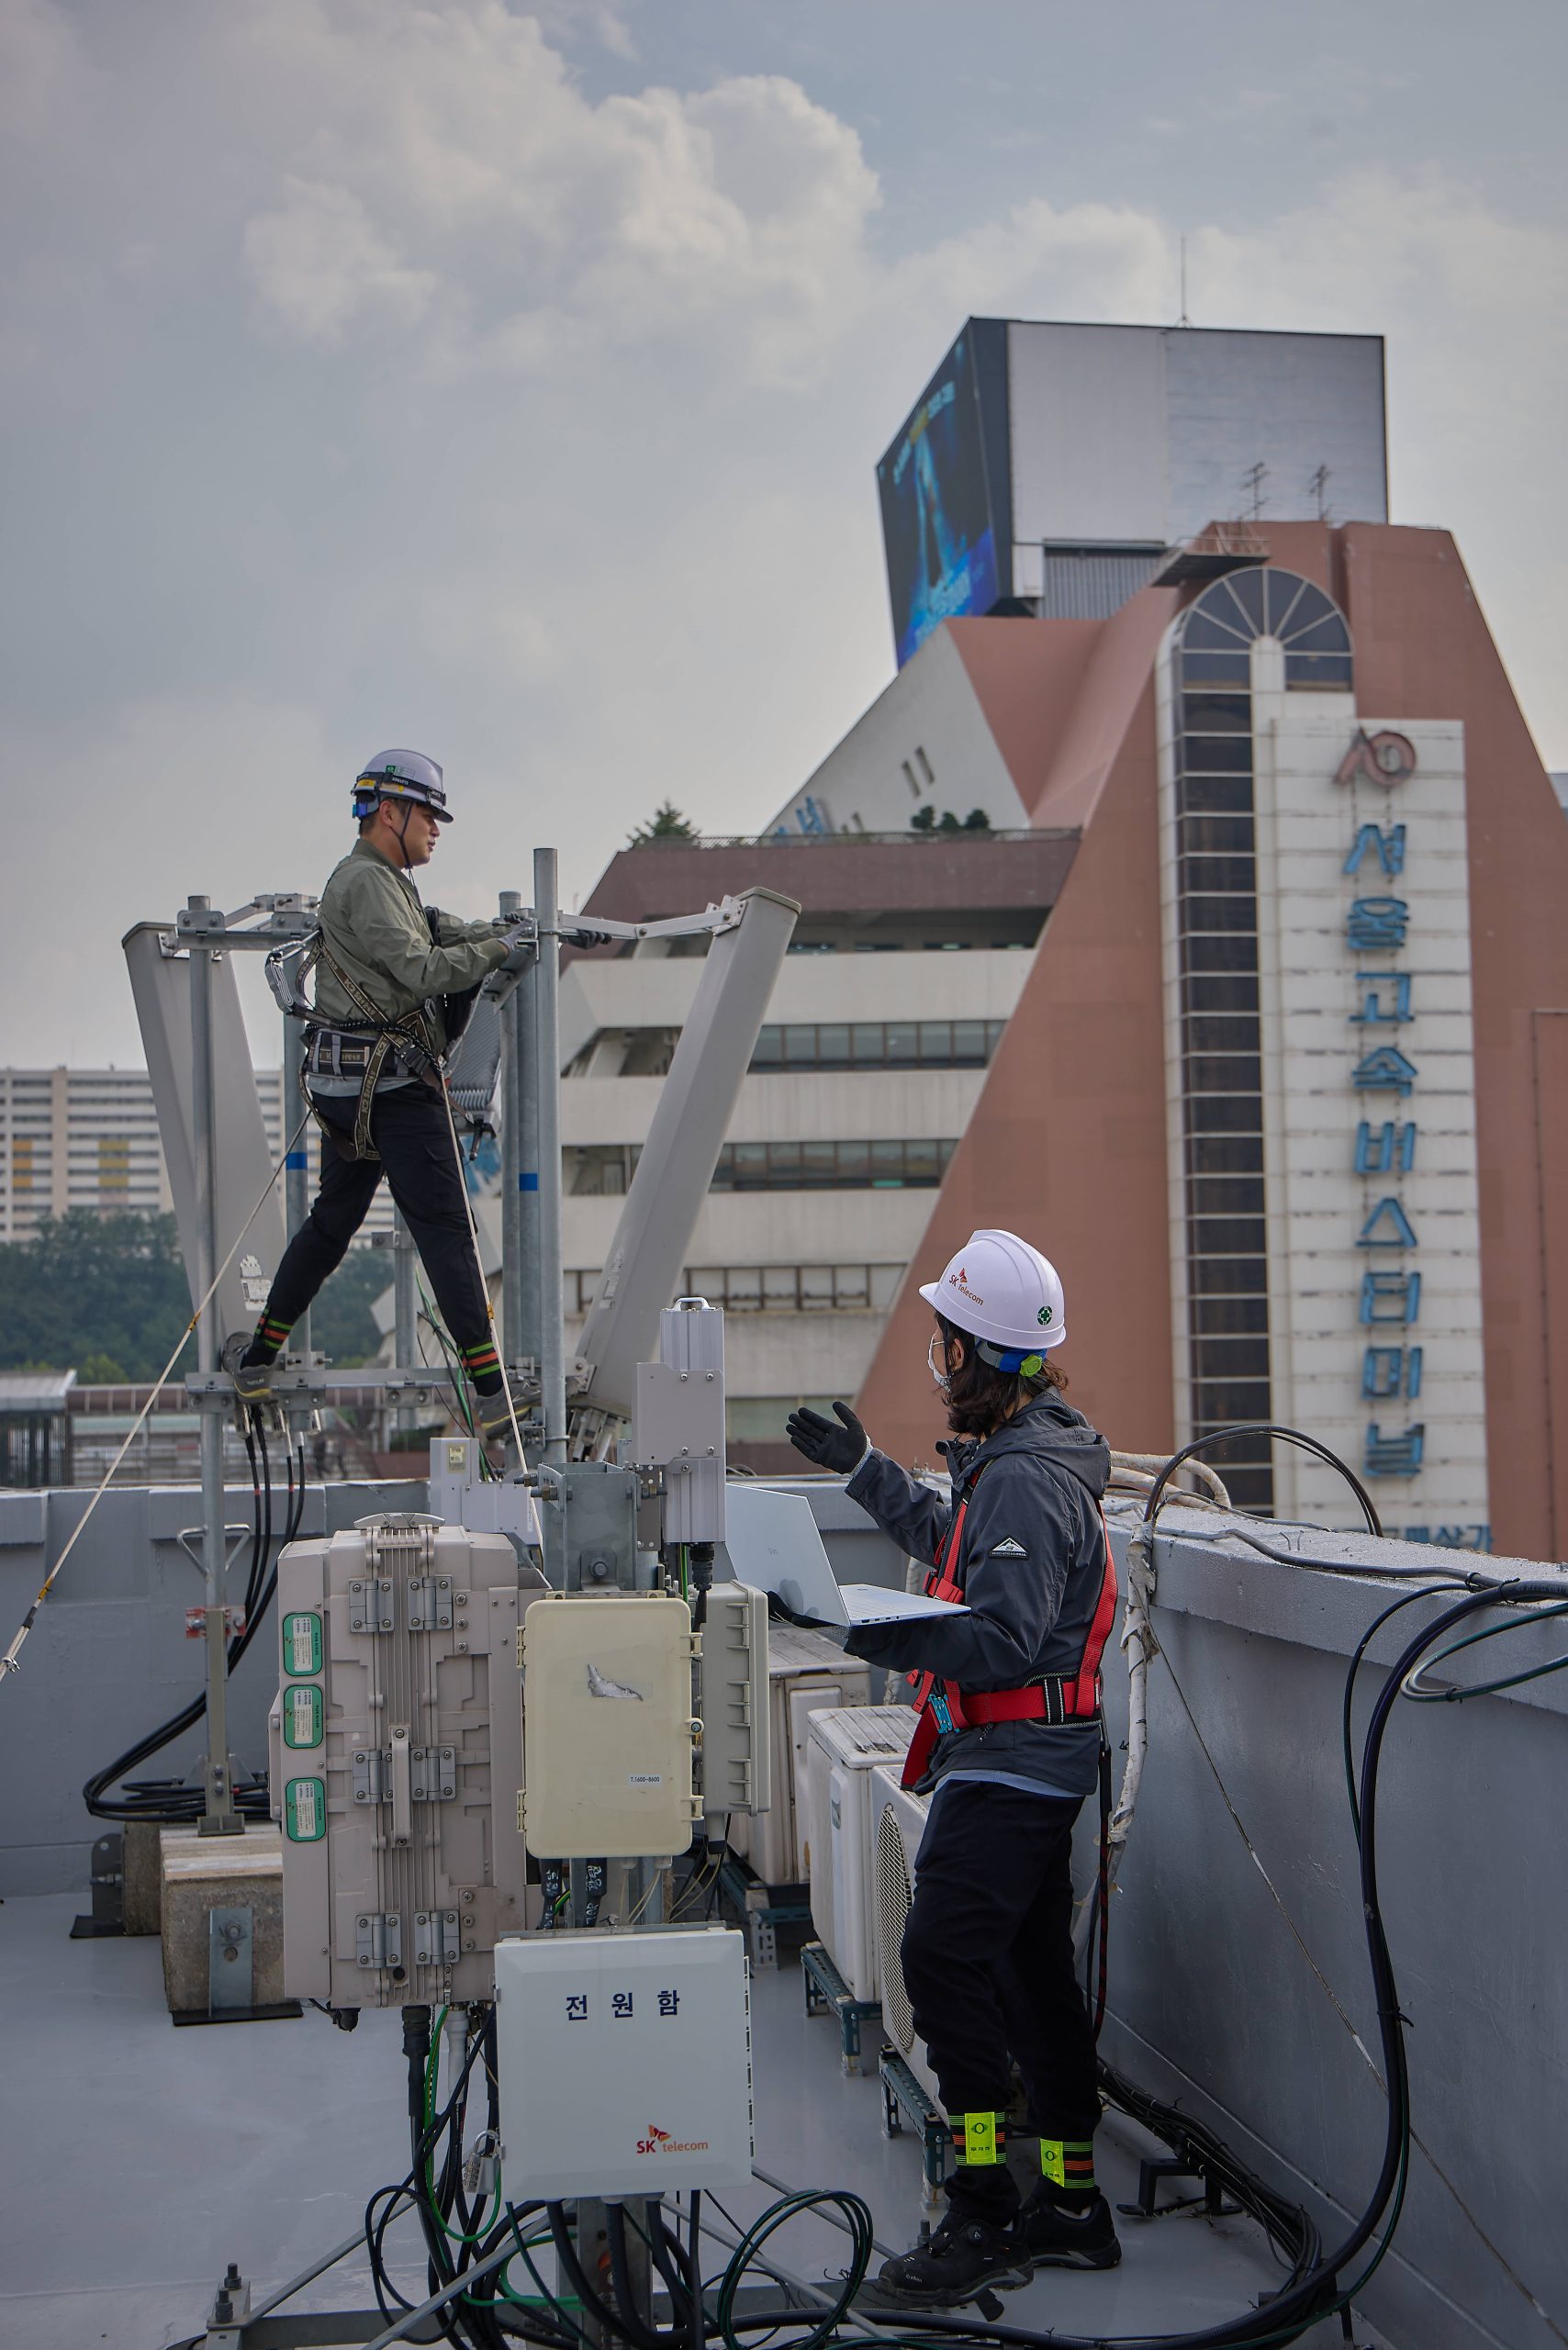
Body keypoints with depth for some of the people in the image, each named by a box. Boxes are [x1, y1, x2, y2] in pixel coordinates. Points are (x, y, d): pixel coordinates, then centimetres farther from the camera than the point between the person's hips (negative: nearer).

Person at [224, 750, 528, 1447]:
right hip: (392, 1082, -10)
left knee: (332, 1219, 19)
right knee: (444, 1229, -10)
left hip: (344, 1085, 10)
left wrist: (500, 932, 5)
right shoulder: (367, 882, -13)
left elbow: (435, 931, 18)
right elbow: (420, 968, -21)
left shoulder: (380, 882, 21)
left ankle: (257, 1360, 25)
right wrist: (498, 951, -12)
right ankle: (492, 1395, -11)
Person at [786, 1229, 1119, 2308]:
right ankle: (1071, 2204, 21)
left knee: (945, 1955, -15)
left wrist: (896, 1640, -40)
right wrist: (866, 1469, 37)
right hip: (1027, 1766, 11)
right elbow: (956, 1548, 33)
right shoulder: (1023, 1459, 15)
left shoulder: (1026, 1477, -18)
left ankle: (985, 2212, -13)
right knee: (1033, 1971, 13)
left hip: (1008, 1768, -11)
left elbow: (1006, 1640, -27)